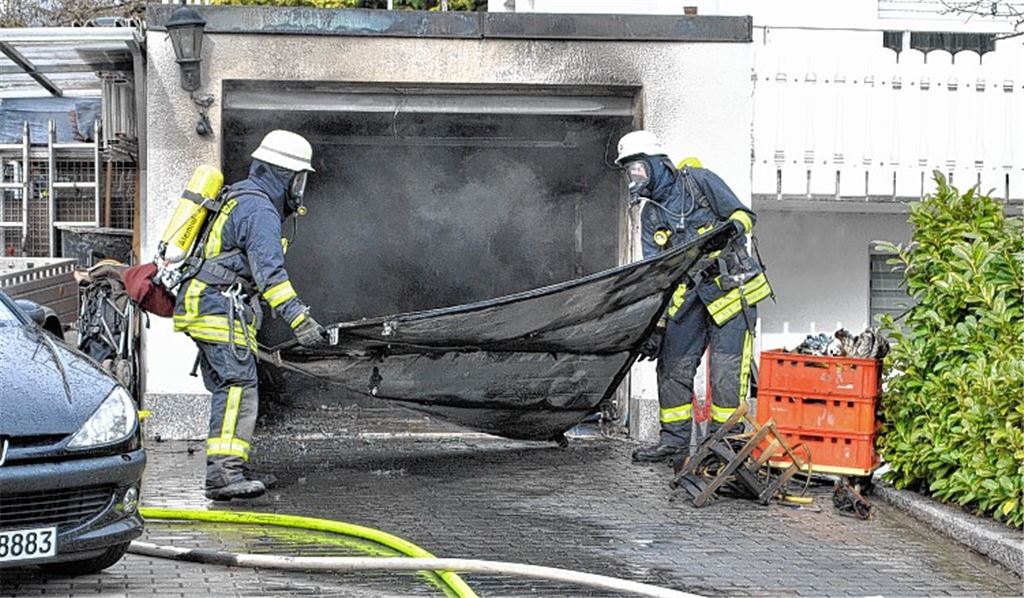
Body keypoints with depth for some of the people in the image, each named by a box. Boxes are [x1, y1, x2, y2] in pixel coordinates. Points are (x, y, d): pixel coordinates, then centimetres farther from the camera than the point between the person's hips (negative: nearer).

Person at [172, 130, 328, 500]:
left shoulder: (240, 198, 21)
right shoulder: (259, 210, -13)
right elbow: (270, 271, -26)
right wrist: (299, 319, -33)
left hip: (202, 305, 11)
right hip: (221, 309, -11)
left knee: (226, 389, 13)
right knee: (240, 386, -17)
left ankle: (224, 471, 17)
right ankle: (225, 471, -26)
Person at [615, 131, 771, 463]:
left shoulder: (698, 181, -3)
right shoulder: (650, 215, 12)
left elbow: (744, 215, -1)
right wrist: (655, 327, 0)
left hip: (731, 289, -6)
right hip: (689, 295, 6)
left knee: (726, 371, -8)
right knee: (672, 367, 4)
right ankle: (675, 441, 15)